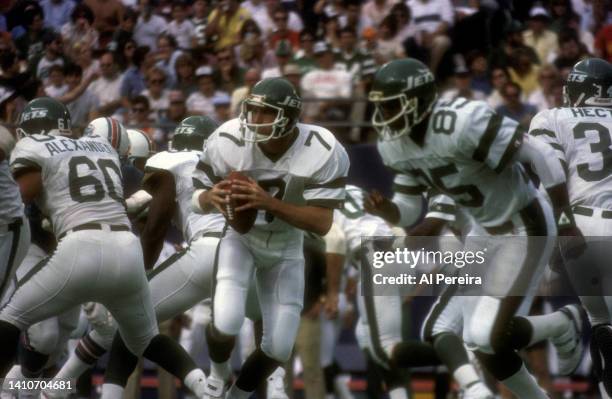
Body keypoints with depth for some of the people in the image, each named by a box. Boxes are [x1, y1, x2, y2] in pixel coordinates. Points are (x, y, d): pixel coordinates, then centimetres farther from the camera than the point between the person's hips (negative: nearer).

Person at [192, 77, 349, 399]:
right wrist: (211, 197, -41)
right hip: (240, 238, -1)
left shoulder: (323, 153, -28)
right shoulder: (228, 142, -27)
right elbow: (198, 200, -15)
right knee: (226, 325, -23)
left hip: (285, 248, 1)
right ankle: (219, 373, 13)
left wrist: (270, 203, -44)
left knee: (279, 347, 0)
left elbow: (322, 223, -30)